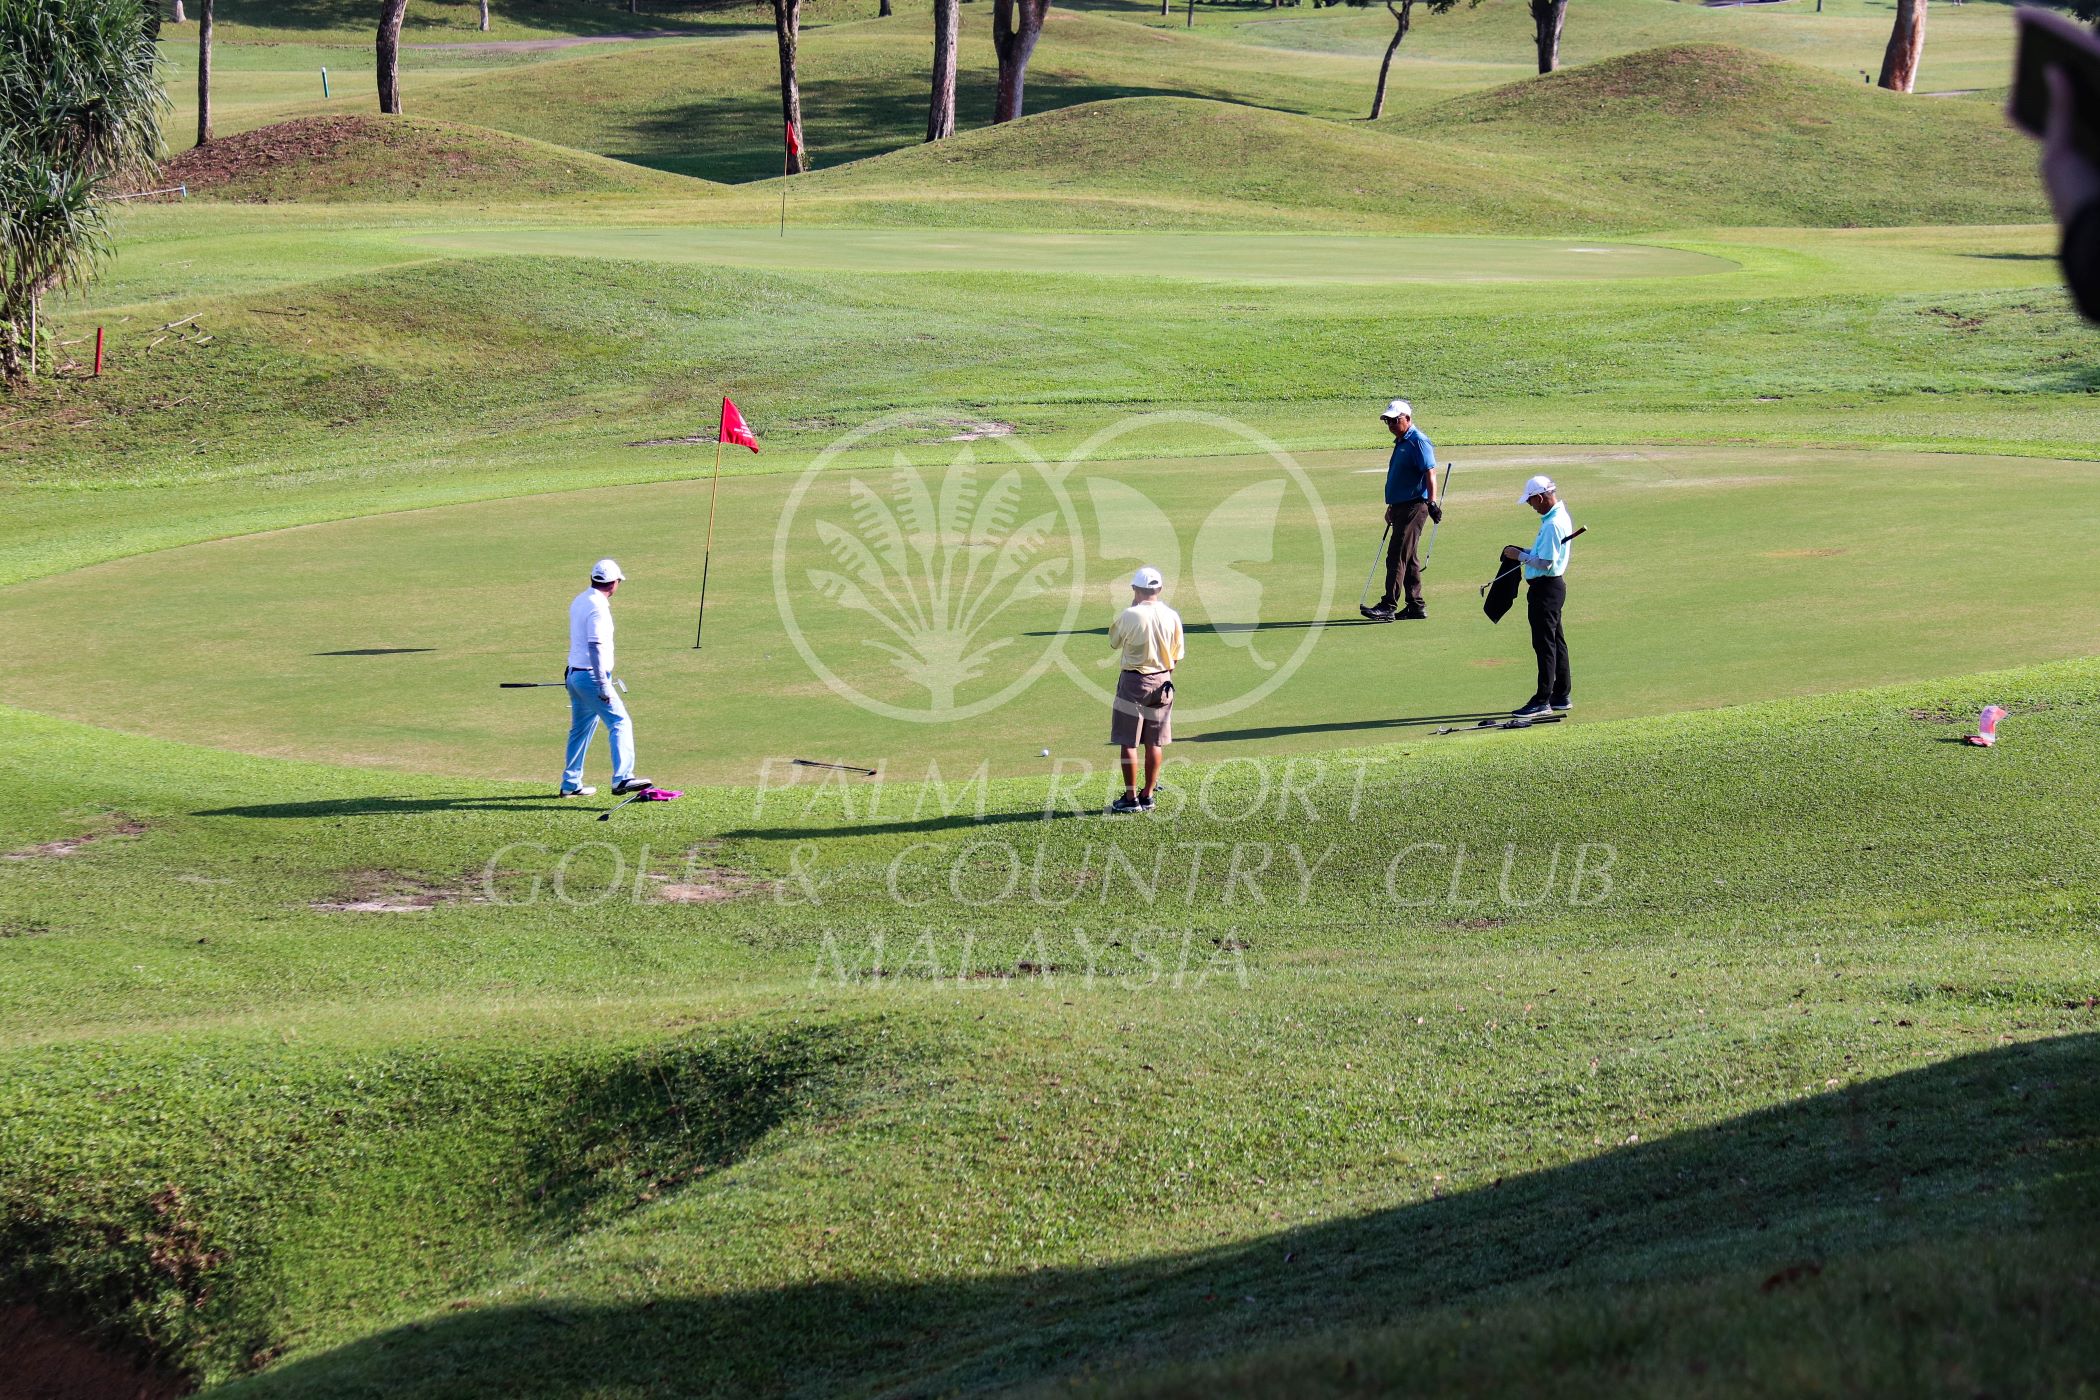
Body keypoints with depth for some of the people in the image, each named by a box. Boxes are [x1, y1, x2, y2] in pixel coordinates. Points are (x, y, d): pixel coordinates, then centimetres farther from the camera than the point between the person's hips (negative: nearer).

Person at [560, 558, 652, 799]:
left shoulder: (579, 602, 13)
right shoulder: (598, 607, -16)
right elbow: (595, 646, -23)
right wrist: (603, 684, -25)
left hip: (574, 674, 10)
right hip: (591, 676, -10)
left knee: (580, 729, 17)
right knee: (620, 723, -13)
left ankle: (570, 784, 21)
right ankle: (621, 778, -26)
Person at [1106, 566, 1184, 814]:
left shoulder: (1130, 616, -16)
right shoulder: (1172, 617, -2)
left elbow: (1114, 642, 2)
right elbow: (1176, 656, 5)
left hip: (1134, 682, -5)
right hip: (1162, 681, 5)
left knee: (1128, 742, 2)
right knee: (1155, 743, 11)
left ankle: (1131, 798, 2)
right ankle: (1148, 794, 16)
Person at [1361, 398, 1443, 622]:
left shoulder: (1418, 442, -12)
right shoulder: (1401, 443, 18)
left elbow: (1430, 473, -20)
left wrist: (1432, 502, -30)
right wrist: (1392, 508, 29)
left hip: (1414, 507, -10)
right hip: (1401, 507, 10)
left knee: (1397, 557, -12)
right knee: (1409, 559, 12)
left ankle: (1388, 606, -14)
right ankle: (1416, 606, 16)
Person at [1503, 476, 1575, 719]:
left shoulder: (1552, 525, -22)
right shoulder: (1562, 516, 10)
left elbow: (1545, 563, -24)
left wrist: (1520, 555, -13)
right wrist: (1528, 553, 10)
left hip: (1546, 587, -11)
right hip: (1554, 584, 11)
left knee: (1544, 645, -6)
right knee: (1556, 642, 15)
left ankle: (1542, 701, -4)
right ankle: (1562, 696, 22)